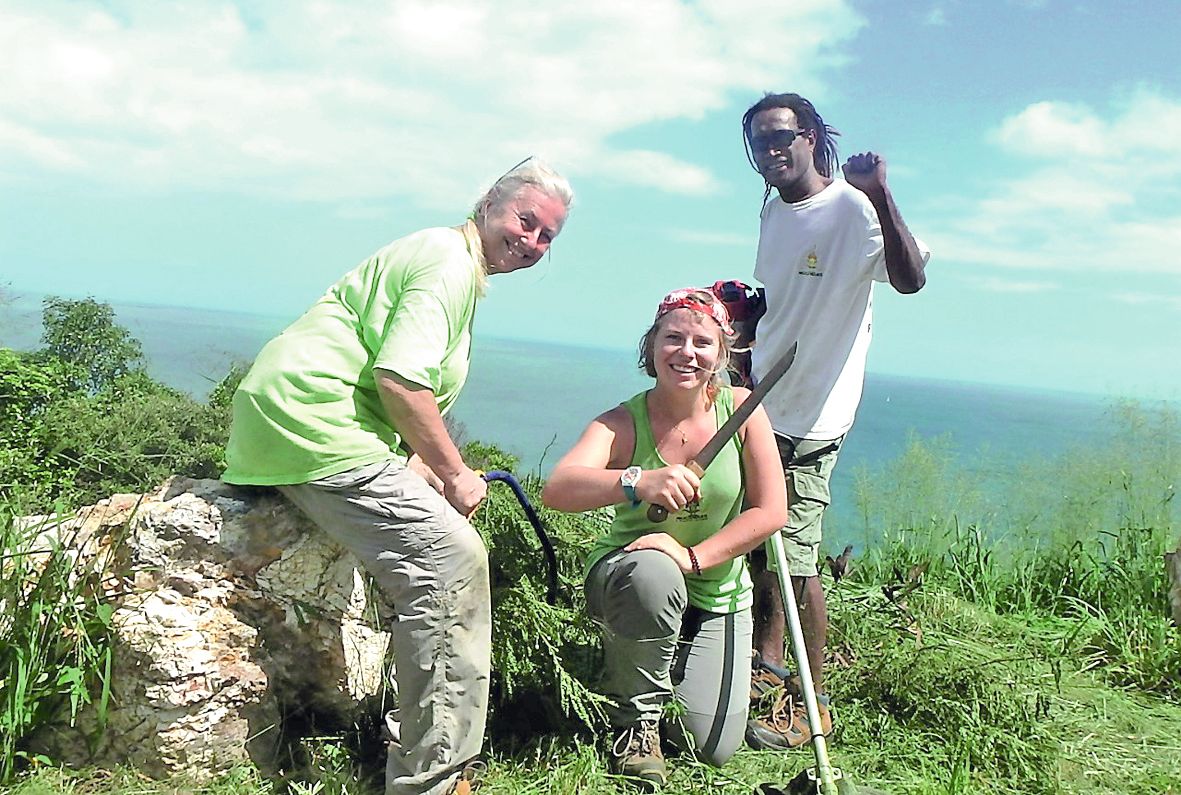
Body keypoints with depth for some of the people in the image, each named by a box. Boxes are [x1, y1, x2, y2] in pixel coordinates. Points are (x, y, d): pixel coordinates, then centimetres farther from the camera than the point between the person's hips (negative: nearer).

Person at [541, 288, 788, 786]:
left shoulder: (740, 410, -12)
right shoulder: (623, 423, -18)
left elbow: (769, 512, -12)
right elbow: (557, 490, -34)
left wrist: (692, 557, -24)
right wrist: (637, 482, -52)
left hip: (717, 597, 2)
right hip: (628, 578, -2)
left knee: (711, 748, -4)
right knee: (653, 571, -39)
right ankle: (636, 717, -12)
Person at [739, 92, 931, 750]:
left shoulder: (853, 209, -15)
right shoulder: (774, 209, 11)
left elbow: (911, 278, -33)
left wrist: (880, 195, -42)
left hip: (810, 420, -8)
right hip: (761, 406, 8)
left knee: (795, 560, -5)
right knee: (757, 543, 17)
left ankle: (812, 706, 8)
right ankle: (766, 667, 34)